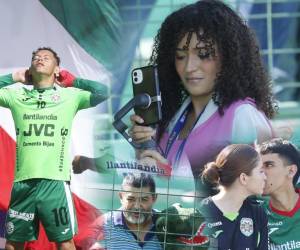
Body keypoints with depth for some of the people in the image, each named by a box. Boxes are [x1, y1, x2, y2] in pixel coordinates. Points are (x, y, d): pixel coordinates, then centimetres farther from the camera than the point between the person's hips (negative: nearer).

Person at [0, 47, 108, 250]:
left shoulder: (69, 95, 6)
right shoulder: (17, 95, 12)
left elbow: (102, 92, -3)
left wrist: (73, 81, 8)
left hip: (55, 181, -2)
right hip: (23, 182, 2)